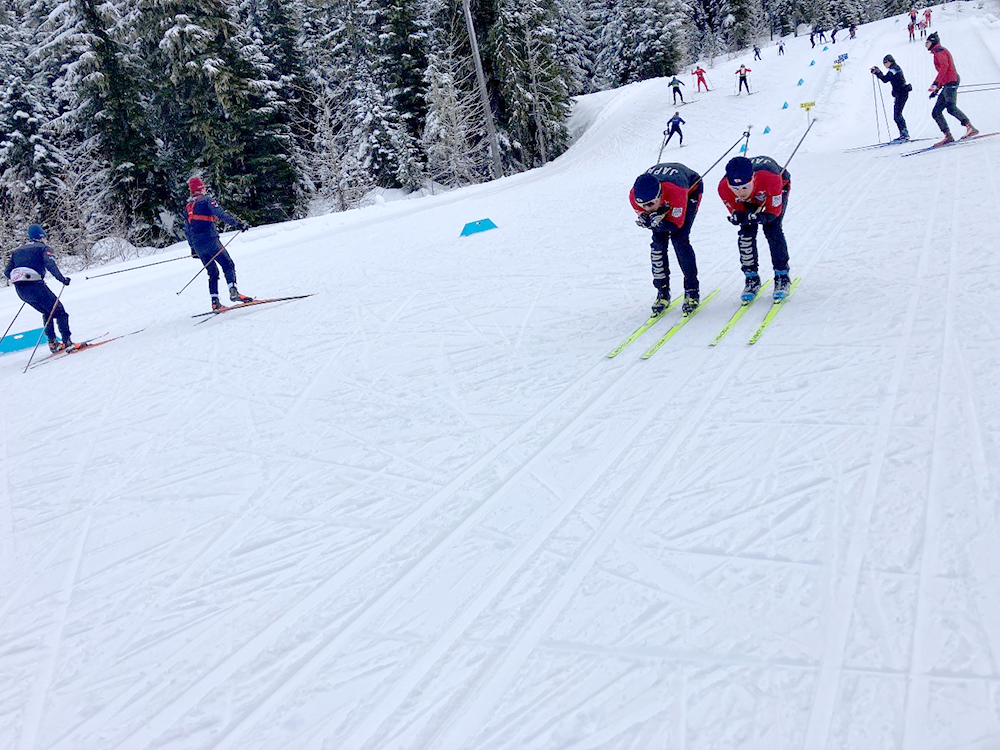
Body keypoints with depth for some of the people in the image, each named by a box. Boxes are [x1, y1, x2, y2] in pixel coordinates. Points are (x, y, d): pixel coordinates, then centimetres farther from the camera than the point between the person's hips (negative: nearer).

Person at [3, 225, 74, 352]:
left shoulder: (17, 251, 24)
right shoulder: (43, 248, 4)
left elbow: (7, 272, 21)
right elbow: (50, 265, -15)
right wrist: (62, 279, -13)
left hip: (20, 290, 7)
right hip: (35, 286, -7)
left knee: (47, 312, 25)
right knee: (59, 312, 3)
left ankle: (52, 343, 19)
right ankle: (67, 342, -9)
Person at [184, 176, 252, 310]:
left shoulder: (188, 206, 19)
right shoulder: (207, 200, -1)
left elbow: (187, 229, 22)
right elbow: (221, 214, -15)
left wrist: (193, 248, 28)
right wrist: (237, 223, -16)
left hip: (198, 245, 6)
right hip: (210, 240, -6)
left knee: (212, 272, 11)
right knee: (228, 265, -4)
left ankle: (215, 302, 1)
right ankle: (233, 292, -23)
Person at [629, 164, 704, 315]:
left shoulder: (676, 191, -46)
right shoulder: (634, 196, -34)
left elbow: (676, 224, -32)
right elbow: (643, 216, -15)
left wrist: (659, 223, -52)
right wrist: (645, 220, -40)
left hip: (691, 188, -4)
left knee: (679, 238, -18)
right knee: (658, 240, -10)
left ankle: (692, 292, -8)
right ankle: (663, 292, 2)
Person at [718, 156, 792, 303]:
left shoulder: (771, 179, -46)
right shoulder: (724, 188, -38)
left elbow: (774, 212, -31)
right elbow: (736, 212, -19)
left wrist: (758, 217, -49)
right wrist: (738, 217, -43)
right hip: (751, 200, 2)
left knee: (772, 229, -19)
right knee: (746, 232, -14)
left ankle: (782, 276, -4)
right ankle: (752, 279, 0)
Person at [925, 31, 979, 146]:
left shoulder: (939, 51, -1)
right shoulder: (939, 52, 29)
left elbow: (944, 66, -18)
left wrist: (936, 84, -25)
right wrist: (936, 90, 29)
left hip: (951, 82, -10)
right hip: (947, 85, 10)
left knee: (951, 107, -28)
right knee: (936, 112, 4)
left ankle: (971, 128, -33)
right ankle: (948, 136, -3)